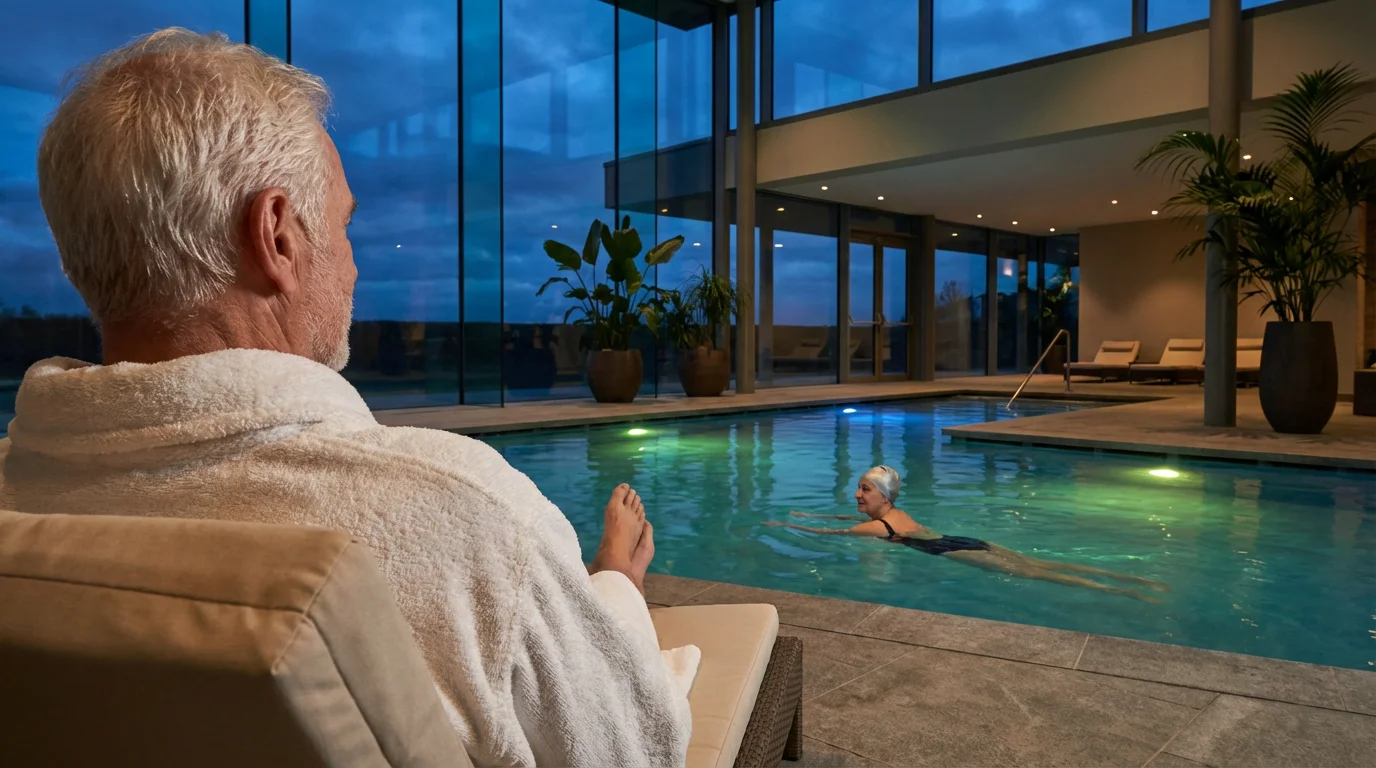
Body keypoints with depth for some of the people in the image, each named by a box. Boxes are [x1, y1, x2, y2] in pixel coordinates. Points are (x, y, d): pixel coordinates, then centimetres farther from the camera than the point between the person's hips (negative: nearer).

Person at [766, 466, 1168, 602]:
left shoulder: (876, 528, -3)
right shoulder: (897, 513, 23)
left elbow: (825, 533, 3)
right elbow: (848, 518, 39)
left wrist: (785, 525, 14)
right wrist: (808, 513, 43)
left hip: (956, 552, -8)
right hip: (970, 542, 8)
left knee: (1029, 573, -17)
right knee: (1042, 563, 0)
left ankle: (1119, 592, -26)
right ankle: (1129, 578, -6)